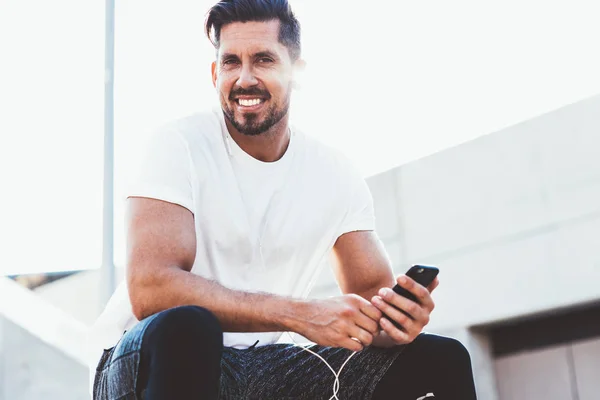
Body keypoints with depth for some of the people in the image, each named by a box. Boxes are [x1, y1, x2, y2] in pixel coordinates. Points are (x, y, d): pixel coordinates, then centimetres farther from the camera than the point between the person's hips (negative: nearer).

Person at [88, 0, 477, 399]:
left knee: (440, 360, -9)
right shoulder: (181, 145, -14)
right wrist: (301, 313, -32)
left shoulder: (337, 175, 2)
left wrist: (393, 318, -23)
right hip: (146, 361, -4)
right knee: (186, 328, -40)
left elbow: (372, 290, 3)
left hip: (260, 367, 4)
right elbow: (150, 289, -25)